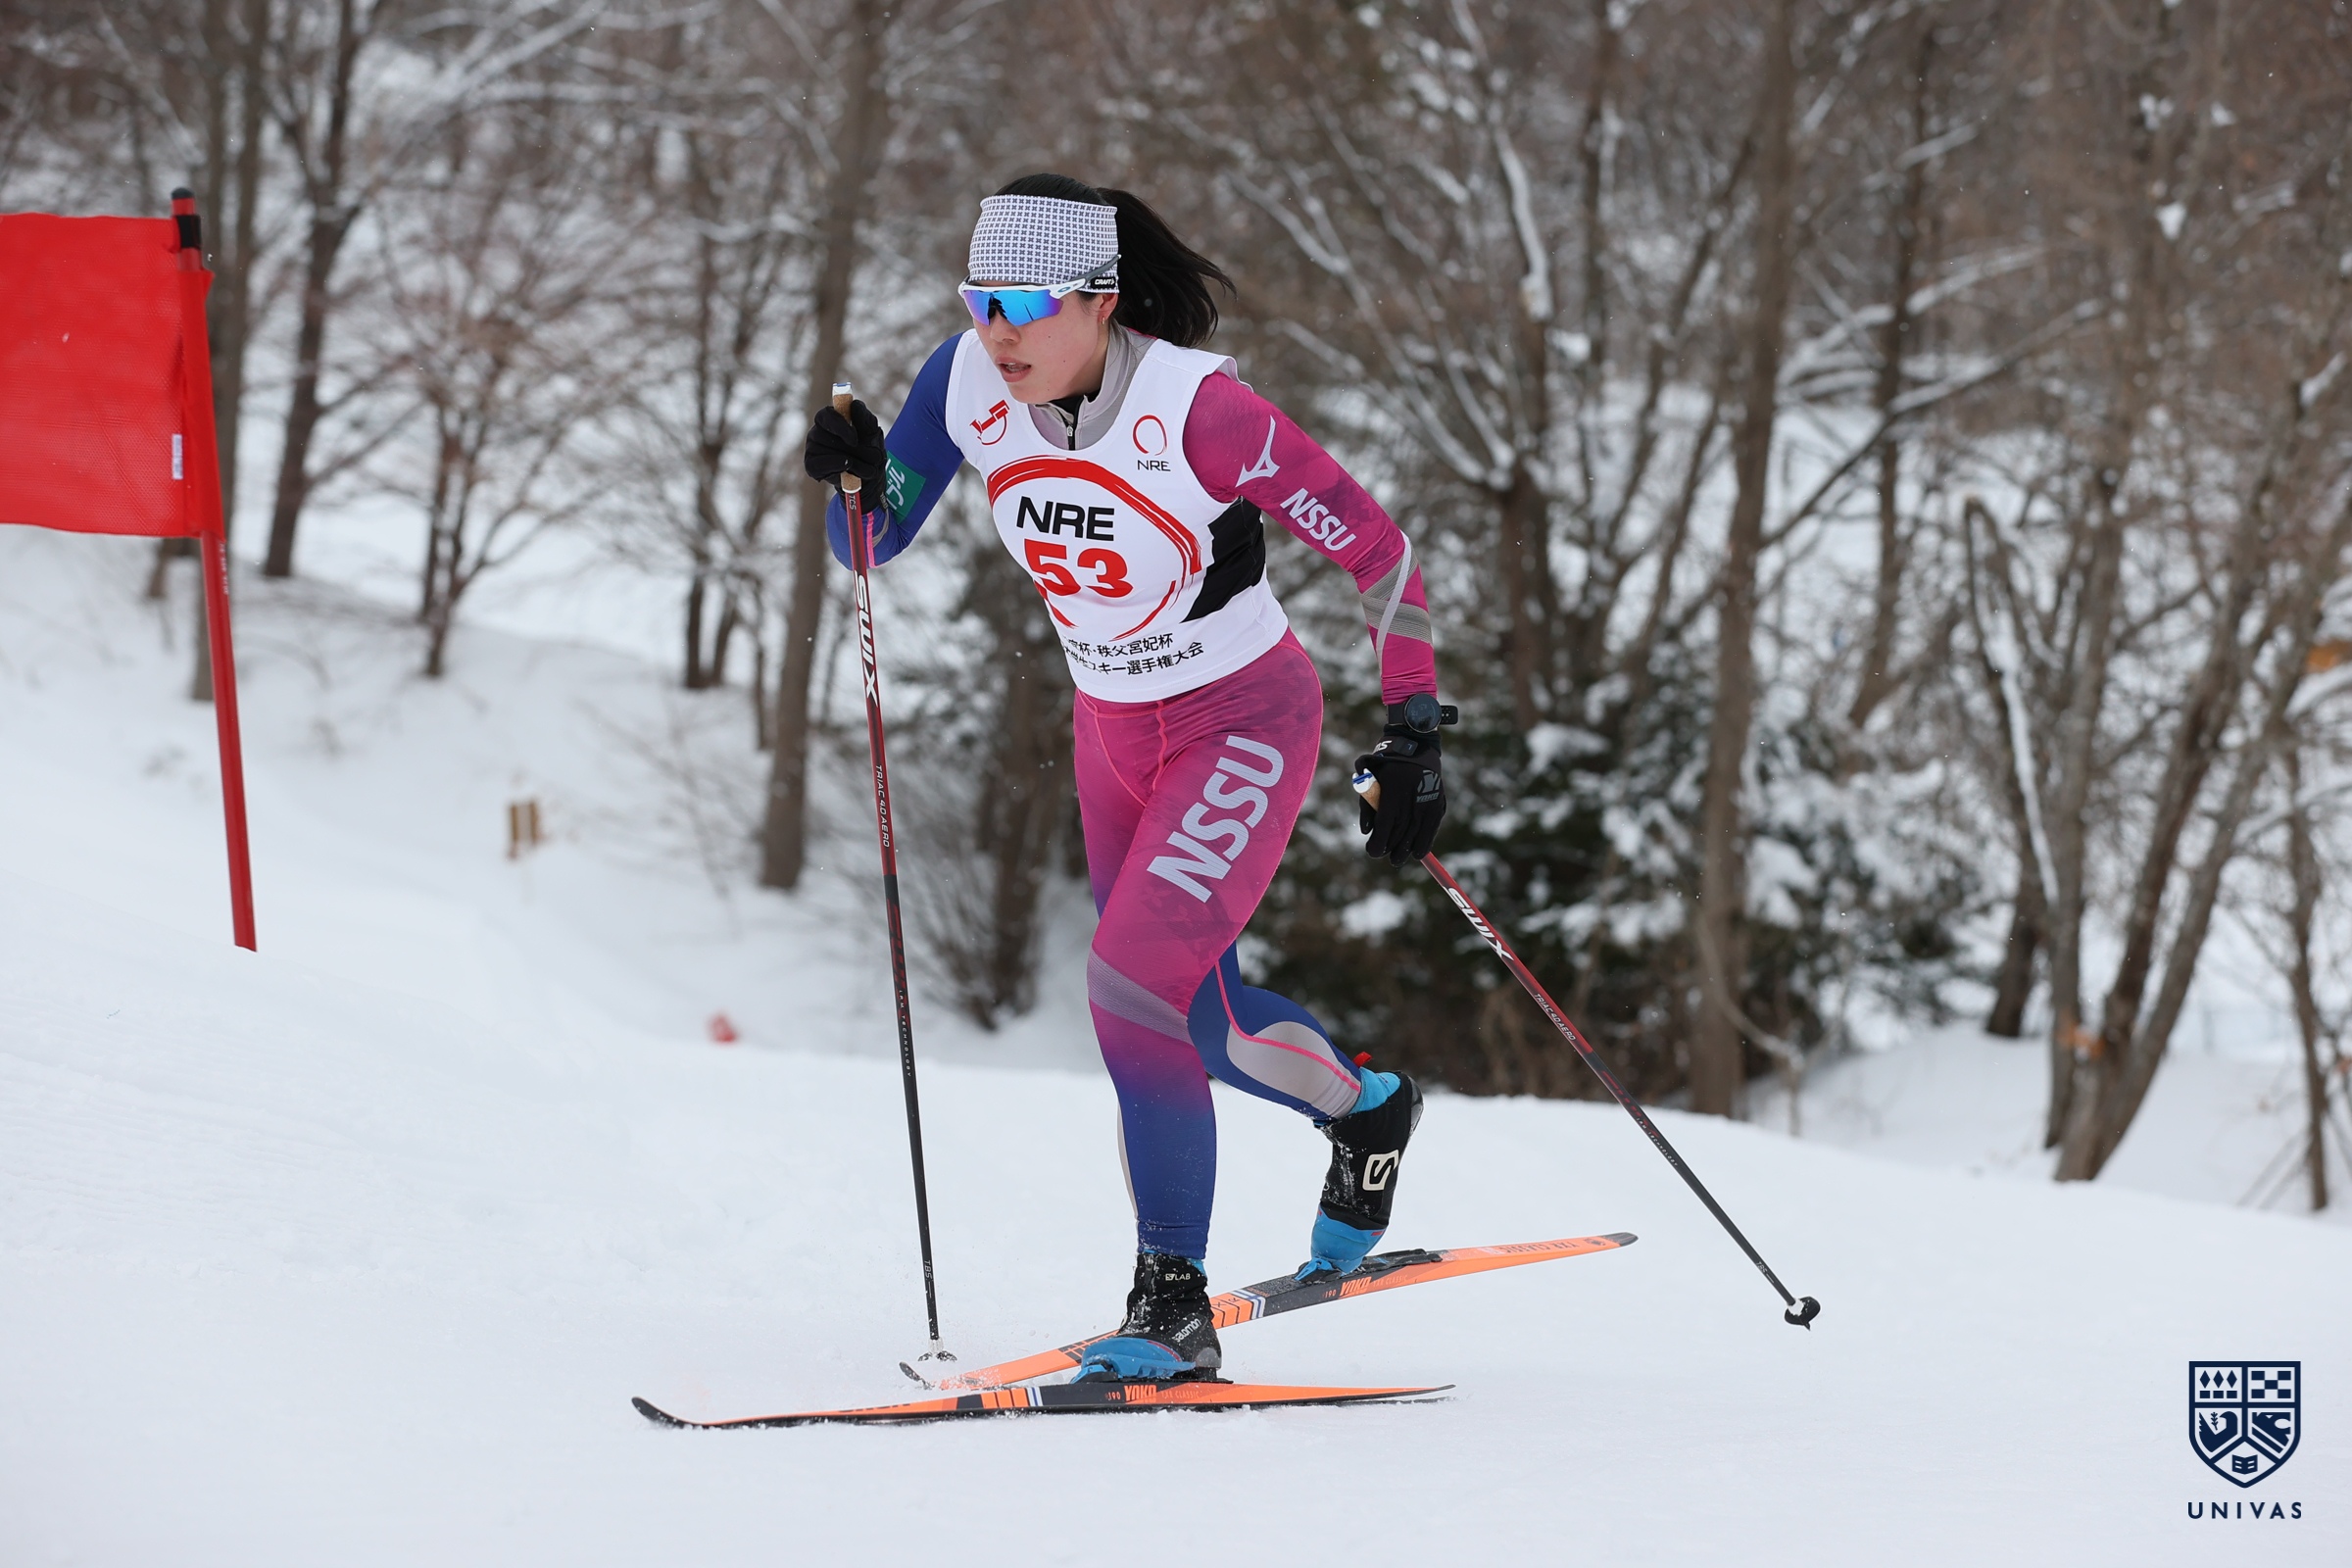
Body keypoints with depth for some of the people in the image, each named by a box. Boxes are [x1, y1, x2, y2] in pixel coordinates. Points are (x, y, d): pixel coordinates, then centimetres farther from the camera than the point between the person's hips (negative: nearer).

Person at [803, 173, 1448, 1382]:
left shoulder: (1195, 409, -27)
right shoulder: (971, 385, -12)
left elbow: (1372, 545, -19)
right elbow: (875, 543, -3)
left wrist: (1414, 730, -19)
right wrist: (856, 477, -25)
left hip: (1245, 725, -7)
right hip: (1113, 729, 7)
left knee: (1131, 982, -21)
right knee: (1189, 1013, 17)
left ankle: (1174, 1307, -11)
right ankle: (1362, 1107, 48)